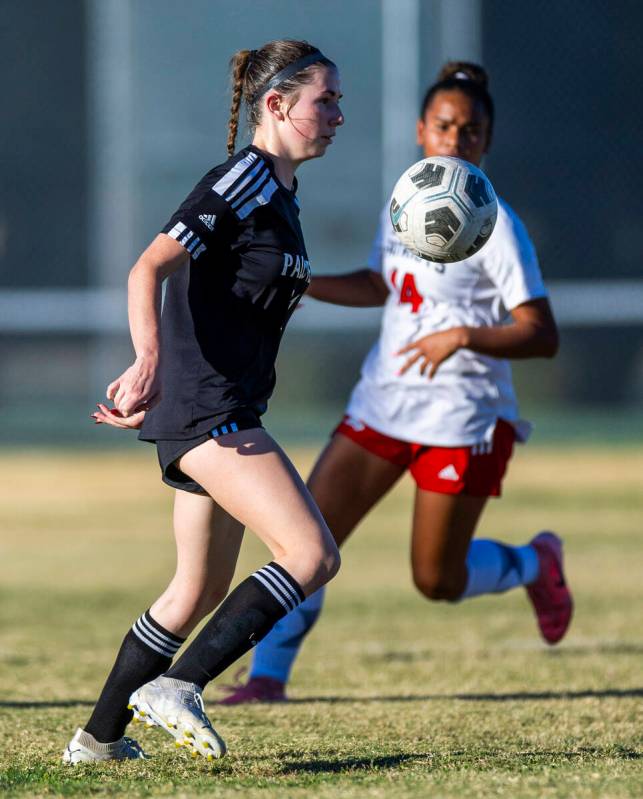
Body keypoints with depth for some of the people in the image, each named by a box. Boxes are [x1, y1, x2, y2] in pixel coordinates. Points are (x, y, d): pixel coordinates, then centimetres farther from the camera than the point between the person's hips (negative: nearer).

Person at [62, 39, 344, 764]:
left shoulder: (275, 192, 19)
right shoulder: (245, 180, -11)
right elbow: (150, 268, -21)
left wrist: (139, 378, 26)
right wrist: (151, 363, -34)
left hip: (217, 415, 10)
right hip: (206, 407, -10)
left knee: (201, 588, 17)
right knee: (312, 555, -18)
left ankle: (98, 739, 26)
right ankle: (175, 688, -17)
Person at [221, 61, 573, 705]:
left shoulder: (495, 226, -14)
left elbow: (541, 336, -18)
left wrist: (463, 336, -33)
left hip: (462, 417, -6)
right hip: (383, 404, 6)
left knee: (437, 581, 2)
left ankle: (534, 565, 31)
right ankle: (268, 676, 0)